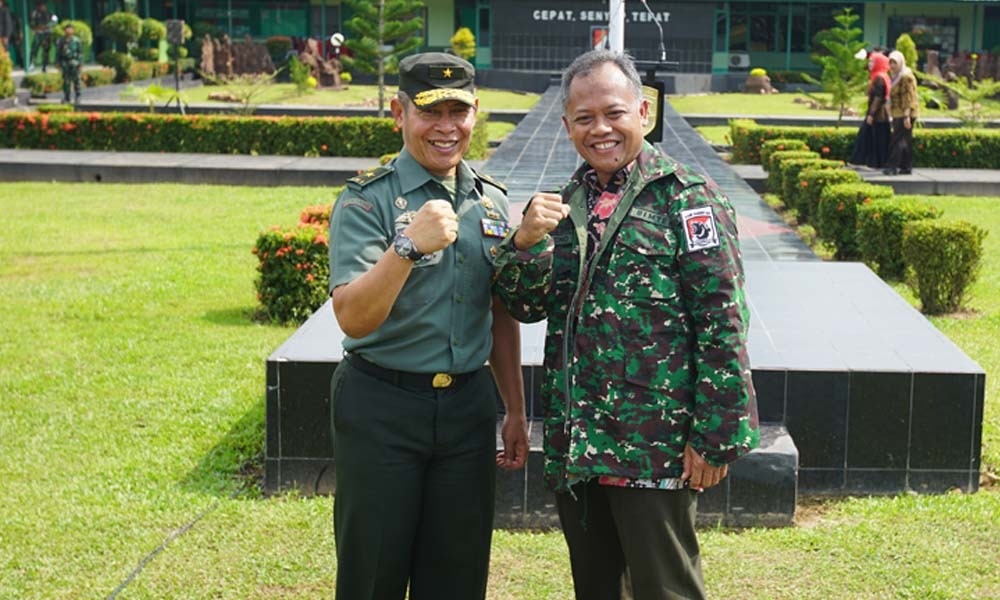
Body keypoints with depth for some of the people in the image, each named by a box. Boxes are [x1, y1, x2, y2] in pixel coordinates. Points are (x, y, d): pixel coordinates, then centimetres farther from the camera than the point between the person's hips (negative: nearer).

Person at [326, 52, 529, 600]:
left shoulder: (492, 201, 8)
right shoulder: (367, 199, -9)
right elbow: (353, 318, -20)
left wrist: (515, 411, 15)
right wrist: (409, 246, -33)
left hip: (468, 405, 5)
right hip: (381, 409, -5)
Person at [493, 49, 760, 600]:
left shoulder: (686, 198, -7)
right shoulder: (563, 204, 12)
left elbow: (722, 322, -11)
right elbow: (526, 307, 9)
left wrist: (715, 436, -15)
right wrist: (526, 241, -11)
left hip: (655, 450, -6)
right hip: (573, 446, 6)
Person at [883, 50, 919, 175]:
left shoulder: (906, 77, -13)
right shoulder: (896, 76, 18)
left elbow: (909, 98, -18)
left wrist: (906, 116, -24)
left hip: (904, 114, -10)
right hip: (898, 114, 10)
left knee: (897, 140, -12)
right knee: (905, 141, 10)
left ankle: (892, 166, -14)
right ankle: (906, 167, 13)